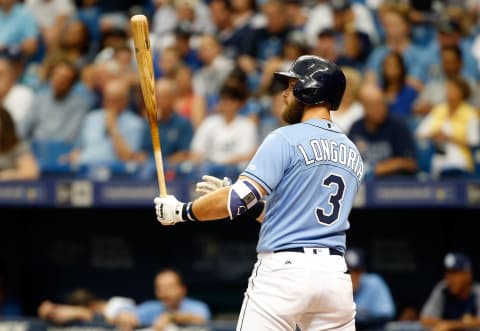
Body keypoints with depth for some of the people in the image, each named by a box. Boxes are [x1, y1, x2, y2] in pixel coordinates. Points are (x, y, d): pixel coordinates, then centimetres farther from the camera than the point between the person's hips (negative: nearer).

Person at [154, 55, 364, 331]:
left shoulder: (286, 139, -6)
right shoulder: (353, 155, 16)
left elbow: (241, 199, -14)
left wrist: (182, 211, 0)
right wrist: (239, 200, 23)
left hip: (285, 269, -6)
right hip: (335, 274, 6)